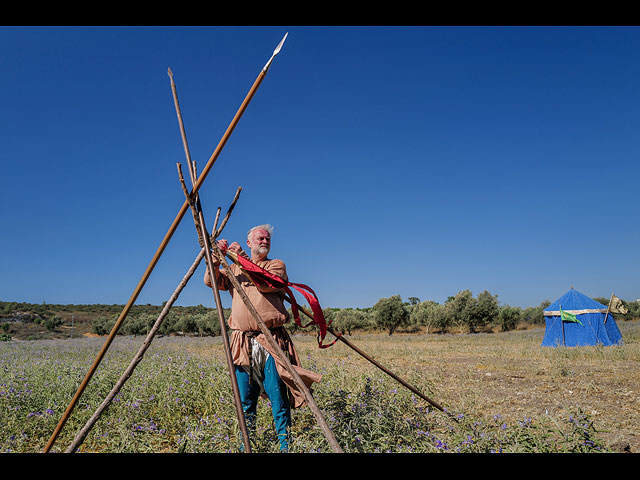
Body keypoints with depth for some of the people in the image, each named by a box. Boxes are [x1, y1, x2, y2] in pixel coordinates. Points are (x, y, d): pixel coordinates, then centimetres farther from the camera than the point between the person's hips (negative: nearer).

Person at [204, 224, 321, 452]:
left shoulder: (276, 265, 9)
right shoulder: (234, 269, 19)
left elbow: (265, 283, -11)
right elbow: (210, 281, 6)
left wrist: (241, 257, -11)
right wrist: (217, 257, -8)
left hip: (270, 341, -2)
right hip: (242, 343, 3)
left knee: (278, 397, -3)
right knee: (245, 399, 7)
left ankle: (285, 444, 8)